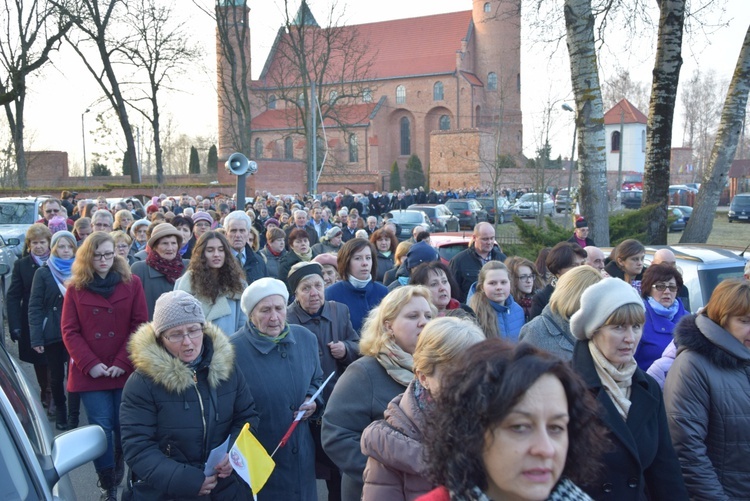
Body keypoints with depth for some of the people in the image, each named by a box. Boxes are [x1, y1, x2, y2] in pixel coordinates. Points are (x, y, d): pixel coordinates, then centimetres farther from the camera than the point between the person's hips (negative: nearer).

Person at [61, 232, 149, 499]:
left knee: (123, 426, 6)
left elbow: (139, 325, -1)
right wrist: (90, 364, -10)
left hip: (125, 371, 0)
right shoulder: (75, 288, 3)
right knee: (101, 428, -1)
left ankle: (119, 475, 31)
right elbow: (69, 331, 1)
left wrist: (122, 363, -10)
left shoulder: (132, 283, 2)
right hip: (90, 373, 0)